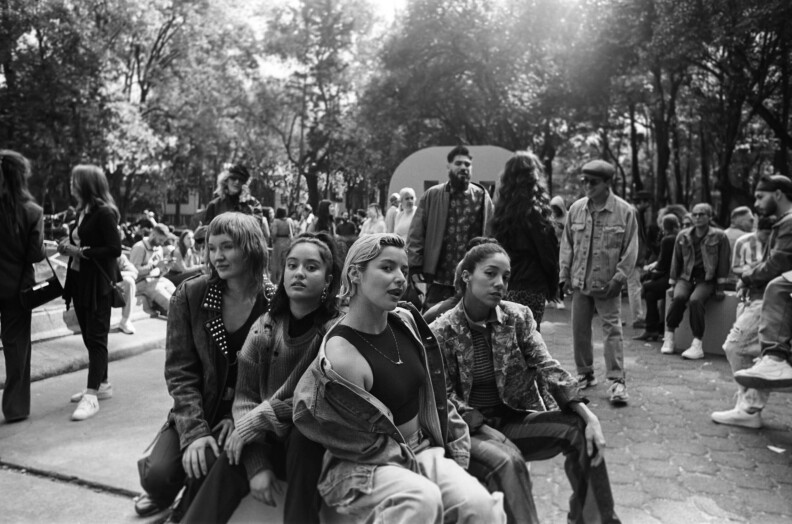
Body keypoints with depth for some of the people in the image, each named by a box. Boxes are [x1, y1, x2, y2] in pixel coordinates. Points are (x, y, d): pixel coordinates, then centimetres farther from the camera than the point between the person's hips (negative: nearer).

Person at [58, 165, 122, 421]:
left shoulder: (104, 213, -13)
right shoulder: (82, 211, 11)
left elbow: (115, 249, -18)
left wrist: (80, 251, -18)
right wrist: (69, 246, 0)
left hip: (98, 284, -8)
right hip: (80, 281, 8)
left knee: (96, 337, -6)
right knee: (89, 336, 13)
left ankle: (92, 396, -4)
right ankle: (101, 384, 25)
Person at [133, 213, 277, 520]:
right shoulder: (189, 295, -8)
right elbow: (180, 370, -9)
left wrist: (240, 417, -18)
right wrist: (193, 431, -20)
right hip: (197, 412, 2)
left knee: (208, 467, -26)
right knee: (158, 476, -18)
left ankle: (187, 513, 13)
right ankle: (164, 495, 25)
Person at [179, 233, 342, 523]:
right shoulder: (265, 328, -4)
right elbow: (245, 397, -5)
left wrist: (253, 422, -16)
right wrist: (256, 464, -17)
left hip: (317, 446, -3)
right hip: (269, 441, 3)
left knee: (303, 433, -32)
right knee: (227, 466, -23)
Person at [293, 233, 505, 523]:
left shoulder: (407, 321, 0)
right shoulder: (340, 358, -22)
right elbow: (366, 444, -14)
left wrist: (458, 445, 11)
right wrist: (415, 466, -9)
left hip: (425, 449, 6)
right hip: (363, 466, -5)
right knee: (422, 499, -36)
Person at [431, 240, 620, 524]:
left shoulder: (518, 316, 0)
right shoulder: (442, 331, -10)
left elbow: (547, 367, -8)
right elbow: (444, 396, -10)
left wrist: (588, 415, -21)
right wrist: (489, 432, -22)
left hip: (512, 419, 5)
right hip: (467, 429, -4)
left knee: (580, 430, -15)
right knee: (508, 461, -33)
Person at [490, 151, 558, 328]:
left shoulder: (502, 209, 6)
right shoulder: (534, 211, -12)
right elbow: (548, 253, -8)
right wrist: (553, 287, 6)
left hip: (505, 287, 7)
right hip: (530, 288, -6)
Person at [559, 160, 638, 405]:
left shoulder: (625, 211, -6)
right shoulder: (576, 209, 4)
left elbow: (630, 249, -5)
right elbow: (567, 244, 8)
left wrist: (619, 277, -11)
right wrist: (565, 274, 4)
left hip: (607, 284, -4)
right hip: (579, 282, 4)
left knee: (612, 329, -5)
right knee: (579, 329, 11)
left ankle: (617, 381, 2)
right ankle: (585, 374, 26)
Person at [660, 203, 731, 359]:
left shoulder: (719, 236, 2)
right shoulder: (683, 236, 10)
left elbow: (724, 262, 2)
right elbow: (676, 260, 15)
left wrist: (720, 287, -1)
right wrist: (672, 283, 11)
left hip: (707, 279, -3)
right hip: (686, 277, 3)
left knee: (695, 300, -32)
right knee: (678, 297, -29)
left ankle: (697, 345, -28)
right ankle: (669, 336, -17)